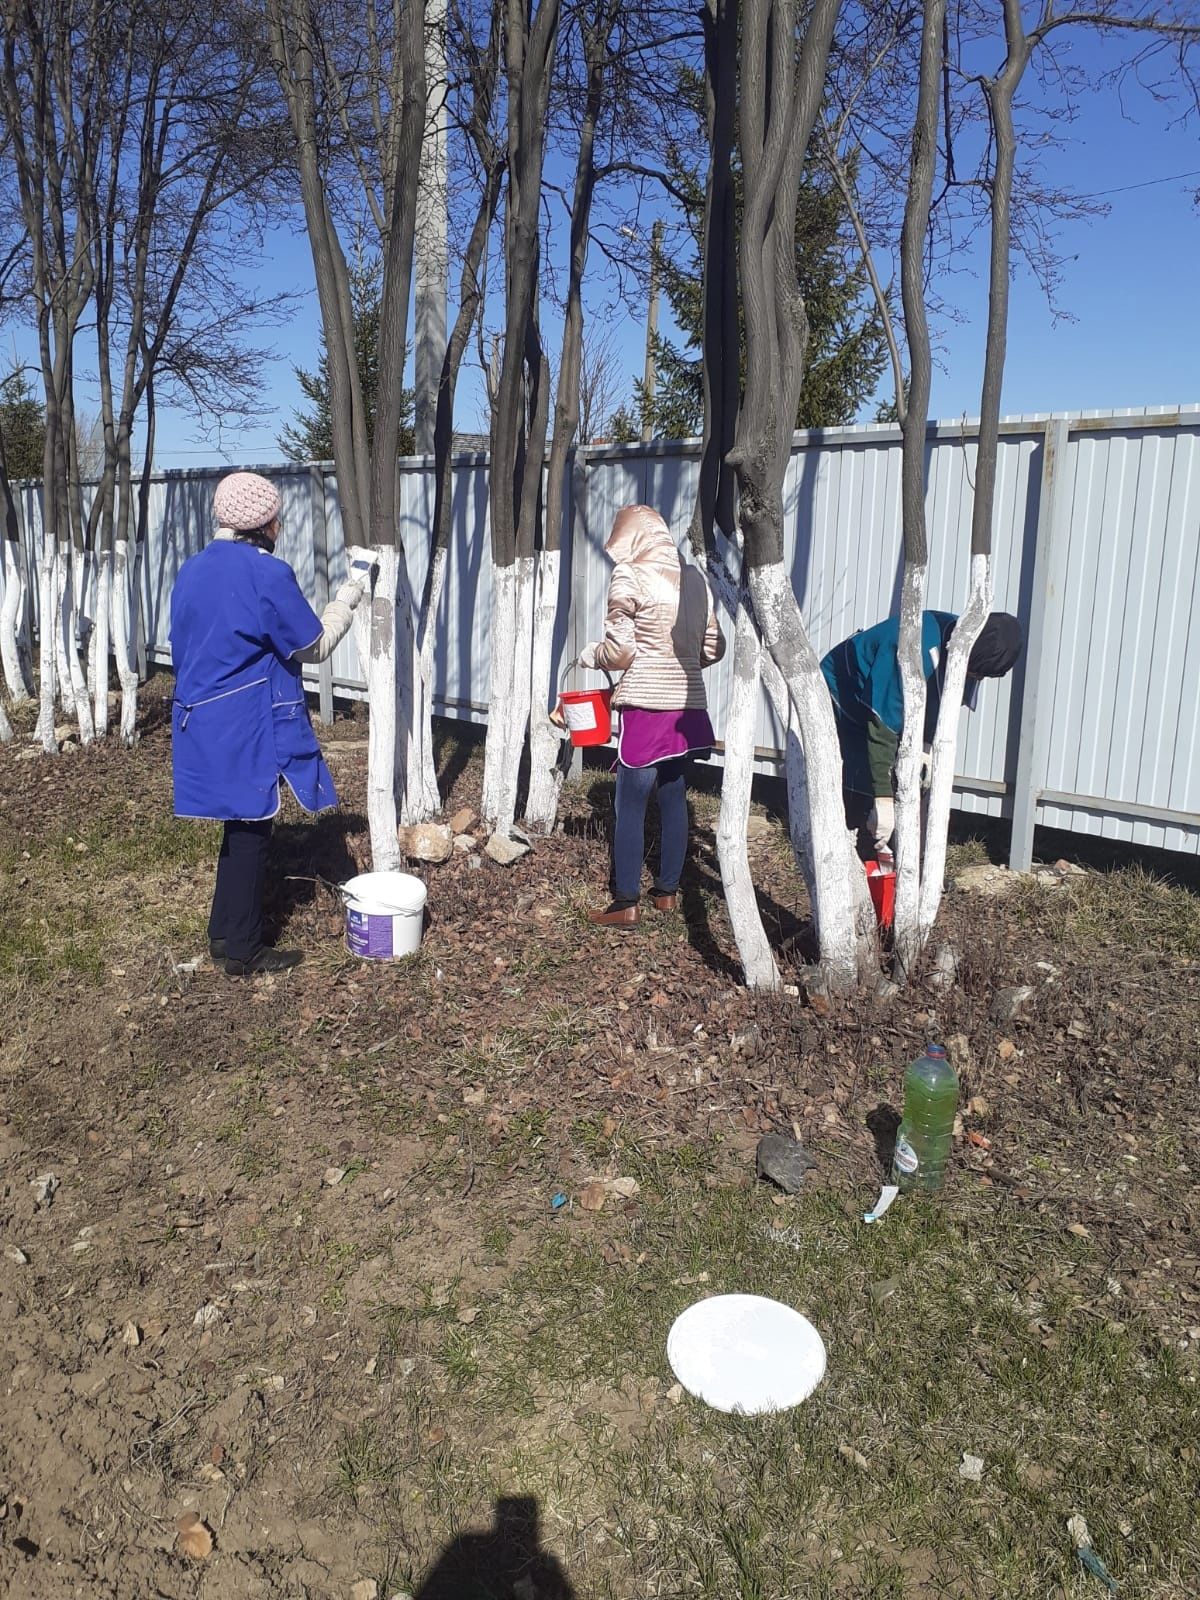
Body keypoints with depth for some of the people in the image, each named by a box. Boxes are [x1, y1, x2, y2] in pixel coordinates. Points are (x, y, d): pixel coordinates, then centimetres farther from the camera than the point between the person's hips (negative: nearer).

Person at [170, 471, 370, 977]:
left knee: (241, 826, 19)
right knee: (249, 830, 4)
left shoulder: (192, 571, 8)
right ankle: (242, 949, 14)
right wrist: (348, 597, 6)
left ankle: (226, 932, 29)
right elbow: (315, 645, -8)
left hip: (201, 721, 8)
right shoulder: (268, 574, -16)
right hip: (247, 725, -8)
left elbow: (183, 647, 16)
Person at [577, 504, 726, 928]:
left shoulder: (630, 576, -7)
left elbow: (617, 651, -11)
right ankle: (667, 891, 24)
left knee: (631, 805, -1)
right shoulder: (694, 576, 11)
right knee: (674, 800, 14)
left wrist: (589, 655, 8)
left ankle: (626, 904, 2)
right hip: (688, 706, 6)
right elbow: (713, 648, 13)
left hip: (646, 705, -6)